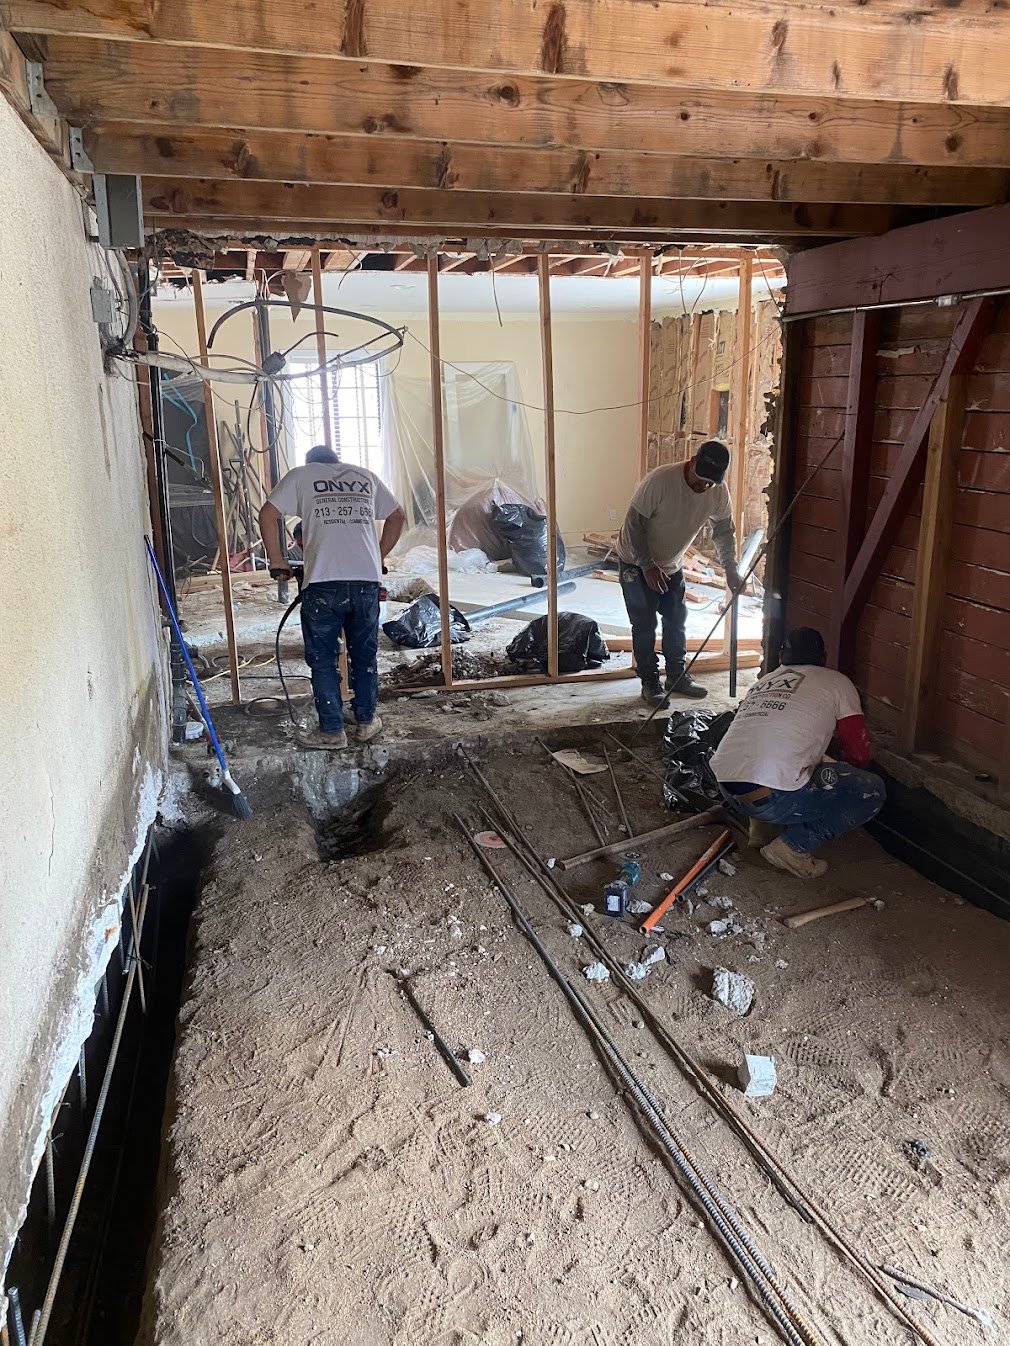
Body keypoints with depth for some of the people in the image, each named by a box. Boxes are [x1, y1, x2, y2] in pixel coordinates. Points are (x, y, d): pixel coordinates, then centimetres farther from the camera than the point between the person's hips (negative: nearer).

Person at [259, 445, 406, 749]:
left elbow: (268, 515, 2)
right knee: (365, 655, 17)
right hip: (367, 581, 3)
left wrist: (277, 561, 8)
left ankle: (332, 731, 14)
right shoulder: (365, 476, 21)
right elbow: (398, 516, 23)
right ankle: (366, 722, 26)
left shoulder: (300, 476, 13)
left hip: (323, 584, -3)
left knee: (322, 659, 9)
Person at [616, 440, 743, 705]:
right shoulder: (659, 481, -31)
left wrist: (731, 571, -4)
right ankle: (649, 682, 9)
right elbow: (634, 524, -25)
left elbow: (725, 531, 2)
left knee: (677, 620, 10)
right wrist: (648, 566, -26)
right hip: (637, 563, -5)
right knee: (644, 624, -3)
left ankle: (677, 676, 25)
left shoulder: (719, 492, -14)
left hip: (672, 565, 5)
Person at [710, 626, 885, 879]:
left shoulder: (763, 681, 26)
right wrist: (848, 778, 37)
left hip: (725, 785, 7)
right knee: (872, 791, 9)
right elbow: (859, 754, 12)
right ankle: (794, 847, 1)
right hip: (772, 798, -7)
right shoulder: (837, 683, 10)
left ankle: (761, 824, 20)